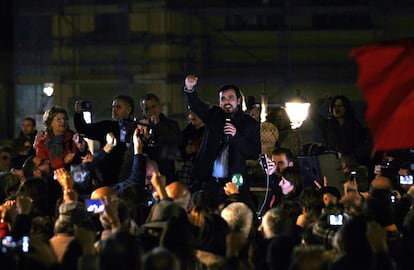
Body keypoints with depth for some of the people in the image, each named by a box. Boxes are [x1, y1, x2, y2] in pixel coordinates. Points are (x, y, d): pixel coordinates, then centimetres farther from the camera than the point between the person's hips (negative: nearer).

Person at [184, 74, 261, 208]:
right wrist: (190, 89, -26)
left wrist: (236, 136, -13)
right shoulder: (214, 115, 12)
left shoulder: (250, 124, 6)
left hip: (234, 184, -2)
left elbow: (255, 153, 0)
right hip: (209, 182, 2)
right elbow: (196, 105, -5)